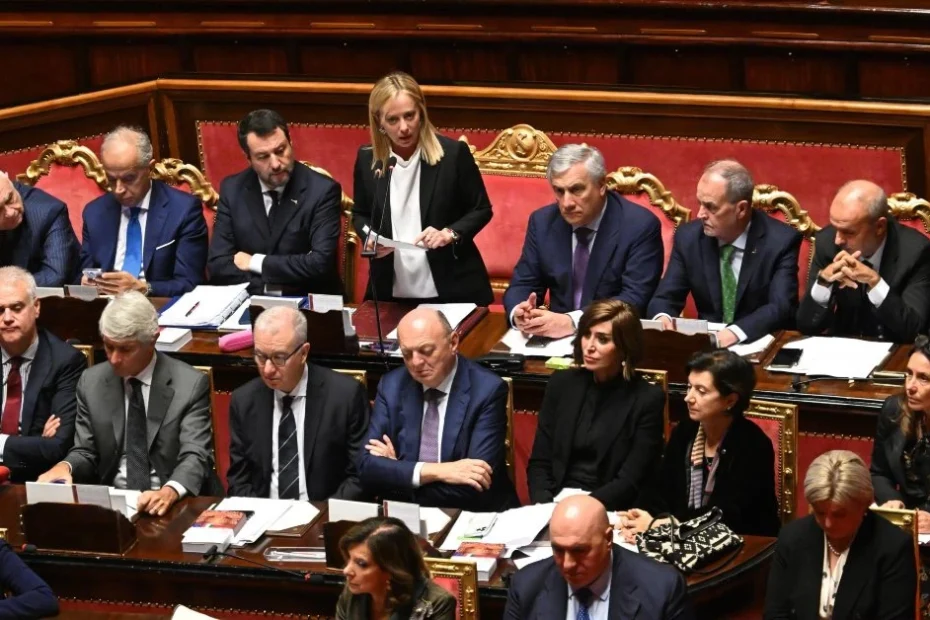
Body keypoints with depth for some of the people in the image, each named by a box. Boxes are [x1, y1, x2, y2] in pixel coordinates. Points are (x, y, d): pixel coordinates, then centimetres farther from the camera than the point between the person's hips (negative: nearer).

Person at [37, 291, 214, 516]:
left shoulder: (191, 384, -5)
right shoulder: (91, 382, 6)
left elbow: (195, 456, -12)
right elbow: (85, 452, 11)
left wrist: (169, 492, -33)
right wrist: (65, 467, -13)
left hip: (172, 505, -3)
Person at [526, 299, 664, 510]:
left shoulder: (647, 399, -3)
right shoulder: (562, 384, 8)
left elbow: (630, 482, -7)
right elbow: (539, 463, 8)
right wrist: (545, 507, -11)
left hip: (609, 511, -3)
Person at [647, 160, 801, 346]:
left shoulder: (781, 241, -10)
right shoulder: (688, 236, 0)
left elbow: (781, 307, -19)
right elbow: (665, 298, 2)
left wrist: (736, 332, -36)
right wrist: (662, 318, -22)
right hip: (707, 343, 3)